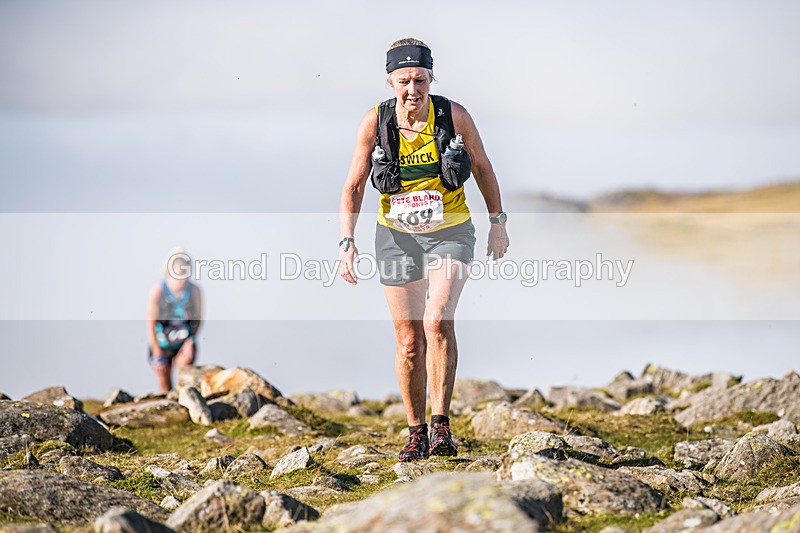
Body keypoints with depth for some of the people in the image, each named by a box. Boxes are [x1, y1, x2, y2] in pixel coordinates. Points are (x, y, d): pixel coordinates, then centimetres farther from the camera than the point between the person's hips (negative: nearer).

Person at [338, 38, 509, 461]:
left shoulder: (454, 116, -11)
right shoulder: (374, 122, -11)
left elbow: (482, 167, 5)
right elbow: (354, 186, -6)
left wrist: (498, 223, 11)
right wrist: (347, 241, -18)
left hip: (449, 233, -1)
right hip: (397, 236, 2)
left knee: (438, 321, -23)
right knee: (409, 341, 4)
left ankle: (441, 426, -18)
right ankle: (416, 433, 19)